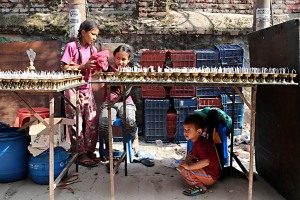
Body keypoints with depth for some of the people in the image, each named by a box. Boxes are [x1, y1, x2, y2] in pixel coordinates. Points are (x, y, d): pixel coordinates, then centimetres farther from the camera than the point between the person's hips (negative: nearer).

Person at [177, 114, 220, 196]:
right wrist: (185, 162, -8)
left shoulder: (200, 144, -25)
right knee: (182, 165, 18)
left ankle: (200, 187, -7)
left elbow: (206, 161, -36)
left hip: (210, 176, -11)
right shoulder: (197, 142, 8)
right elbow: (191, 155, 14)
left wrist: (188, 167, -31)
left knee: (183, 170, -23)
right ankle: (200, 183, 11)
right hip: (206, 171, 11)